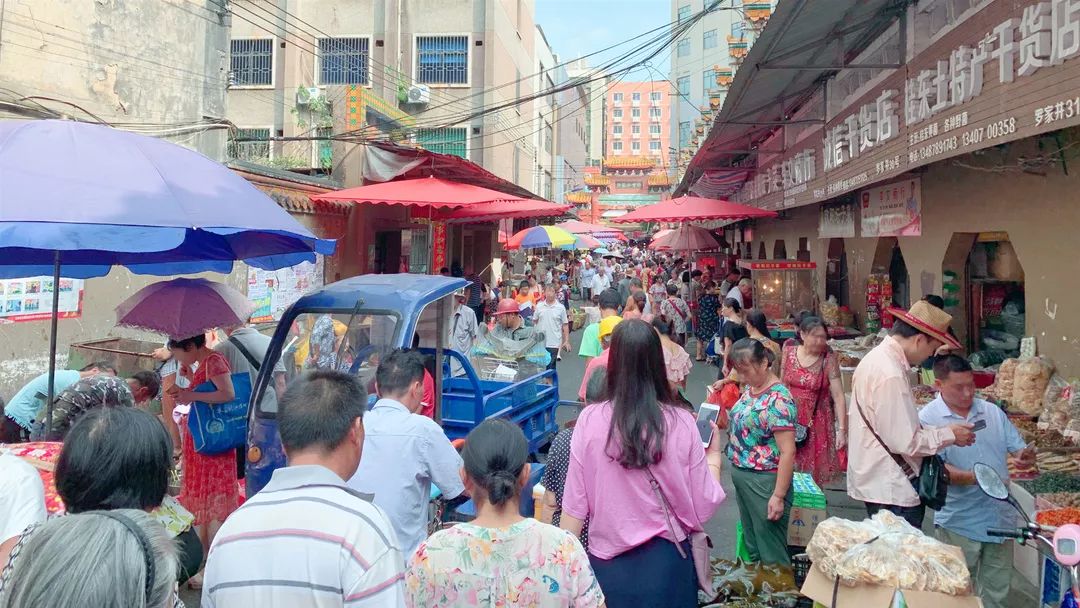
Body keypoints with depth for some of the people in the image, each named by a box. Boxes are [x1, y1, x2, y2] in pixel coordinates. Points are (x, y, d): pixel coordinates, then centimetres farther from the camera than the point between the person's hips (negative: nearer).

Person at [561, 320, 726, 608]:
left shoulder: (590, 420, -14)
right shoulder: (681, 423, -12)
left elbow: (575, 505, -9)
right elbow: (703, 504, -6)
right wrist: (714, 455, 11)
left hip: (610, 561, -1)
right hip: (667, 559, 1)